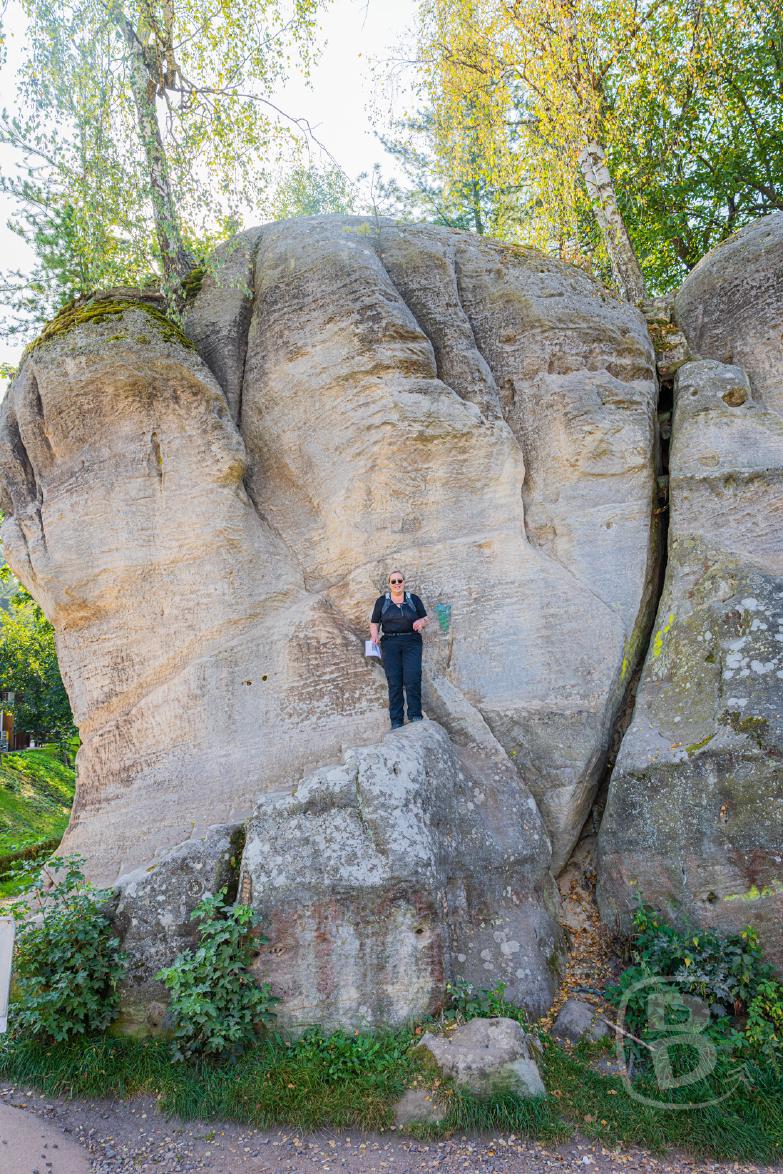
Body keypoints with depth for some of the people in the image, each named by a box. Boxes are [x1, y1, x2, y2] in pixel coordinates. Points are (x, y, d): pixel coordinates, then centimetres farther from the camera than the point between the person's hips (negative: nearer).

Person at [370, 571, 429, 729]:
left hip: (412, 642, -1)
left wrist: (421, 622, -14)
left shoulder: (414, 599, 8)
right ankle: (396, 721, 2)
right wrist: (374, 635, -10)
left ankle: (415, 716, -7)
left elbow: (425, 620, 9)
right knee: (394, 682, -4)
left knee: (412, 679, -16)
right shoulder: (381, 601, 9)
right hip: (390, 644, 1)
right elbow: (374, 623, 11)